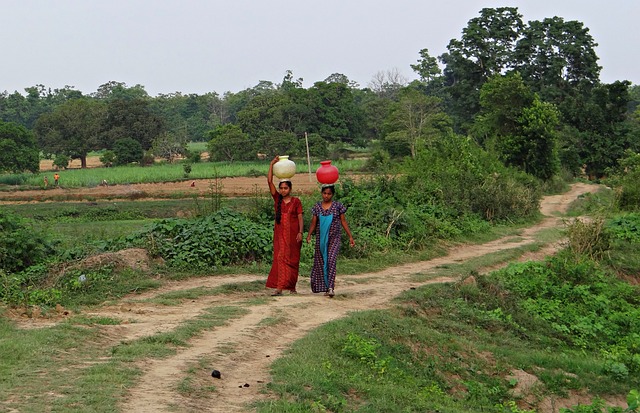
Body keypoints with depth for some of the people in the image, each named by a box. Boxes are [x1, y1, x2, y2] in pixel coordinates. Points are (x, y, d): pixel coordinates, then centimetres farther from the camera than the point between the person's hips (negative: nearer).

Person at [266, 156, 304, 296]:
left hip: (292, 234, -2)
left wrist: (300, 232, -13)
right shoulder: (277, 199, 6)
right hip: (280, 233, 2)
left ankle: (292, 286, 13)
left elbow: (300, 217, -2)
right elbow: (269, 181, 0)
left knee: (292, 260, 3)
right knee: (280, 258, -6)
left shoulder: (296, 201, 0)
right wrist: (272, 164, -4)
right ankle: (279, 287, -12)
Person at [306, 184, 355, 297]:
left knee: (331, 261, -15)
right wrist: (309, 234, -10)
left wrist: (350, 237, 4)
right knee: (320, 262, 6)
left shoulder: (338, 206, 1)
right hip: (320, 239, 3)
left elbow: (343, 222, 5)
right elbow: (313, 223, 6)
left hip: (334, 239, -3)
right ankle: (323, 286, 17)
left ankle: (330, 288, -19)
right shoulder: (317, 206, 5)